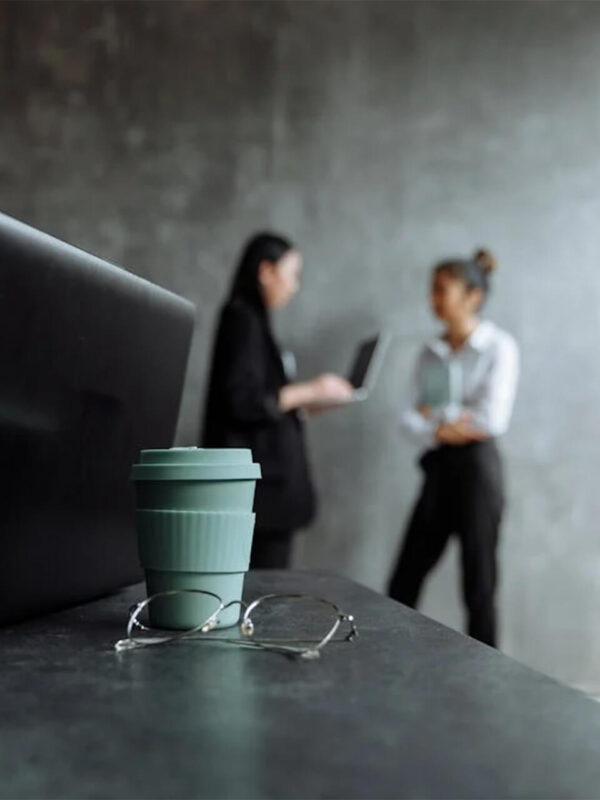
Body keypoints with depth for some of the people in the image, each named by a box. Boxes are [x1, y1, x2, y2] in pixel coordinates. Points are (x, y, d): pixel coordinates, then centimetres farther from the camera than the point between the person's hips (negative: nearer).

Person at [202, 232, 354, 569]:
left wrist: (308, 401, 17)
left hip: (270, 476, 10)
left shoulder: (251, 319, 18)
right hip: (261, 479, -10)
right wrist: (310, 391, -10)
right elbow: (244, 402, -18)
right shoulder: (243, 319, -10)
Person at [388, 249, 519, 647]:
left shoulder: (499, 346, -5)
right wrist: (442, 429, -13)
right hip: (437, 467, 6)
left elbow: (492, 418, -14)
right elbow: (412, 419, 6)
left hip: (478, 466, -6)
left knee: (479, 584, 1)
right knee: (404, 582, 5)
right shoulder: (431, 352, 12)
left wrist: (435, 413, -5)